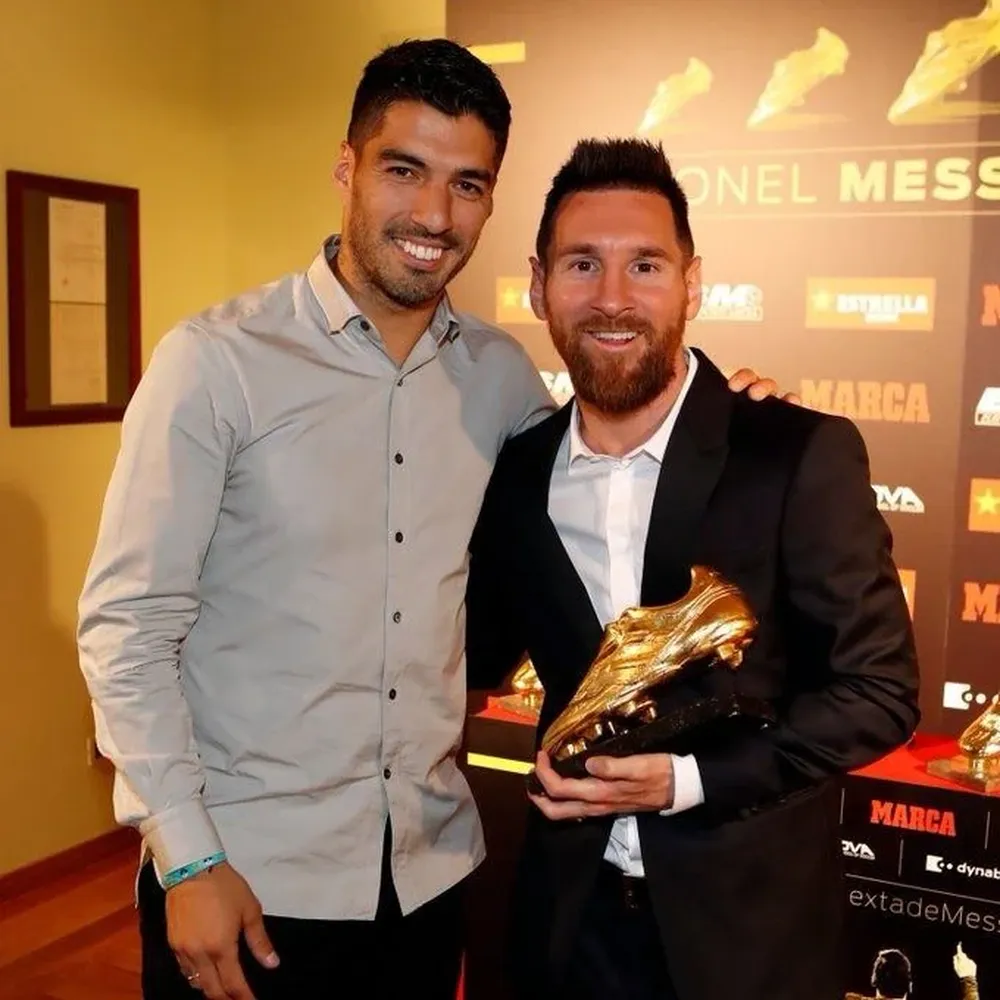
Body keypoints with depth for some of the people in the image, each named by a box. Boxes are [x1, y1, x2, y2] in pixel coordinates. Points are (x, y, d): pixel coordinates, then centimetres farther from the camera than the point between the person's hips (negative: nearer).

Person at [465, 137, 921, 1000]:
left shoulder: (803, 456, -15)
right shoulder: (517, 473, -2)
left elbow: (881, 689, -11)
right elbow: (482, 659, 10)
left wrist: (688, 780, -19)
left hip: (748, 925, -3)